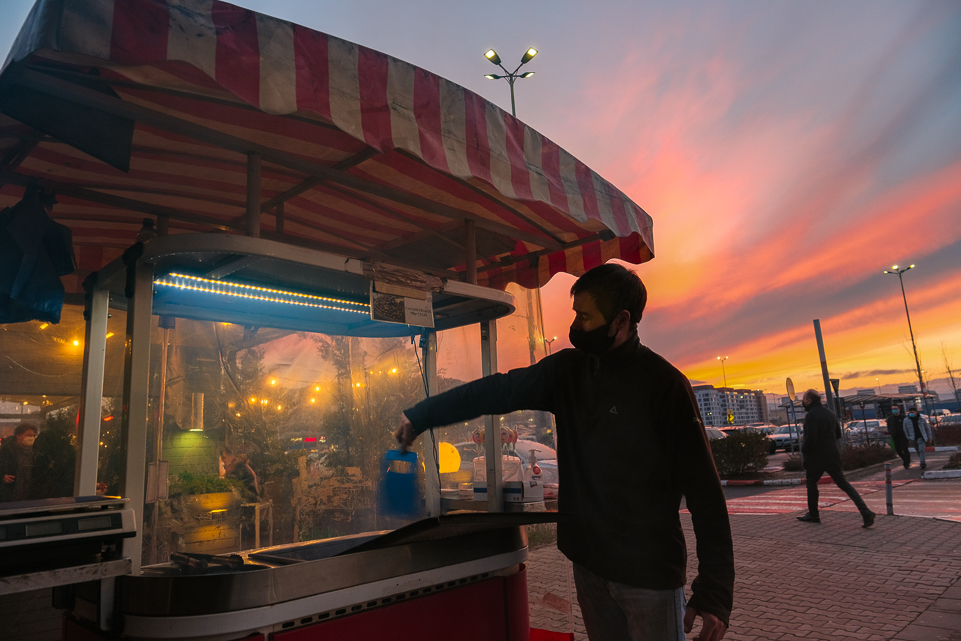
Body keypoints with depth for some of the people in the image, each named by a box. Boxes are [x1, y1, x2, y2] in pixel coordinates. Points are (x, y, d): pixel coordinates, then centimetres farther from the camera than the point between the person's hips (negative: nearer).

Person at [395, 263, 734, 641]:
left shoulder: (664, 383, -14)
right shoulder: (568, 369, 1)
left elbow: (704, 491, -13)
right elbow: (498, 390, 3)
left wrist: (714, 591, -15)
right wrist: (420, 415, 1)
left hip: (648, 572, -4)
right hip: (588, 562, 5)